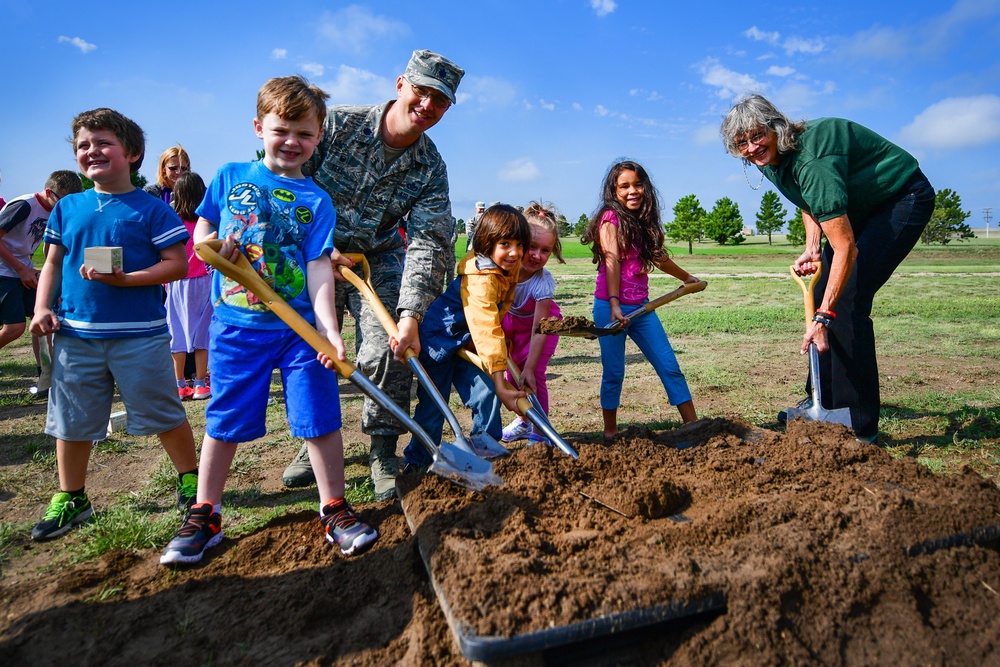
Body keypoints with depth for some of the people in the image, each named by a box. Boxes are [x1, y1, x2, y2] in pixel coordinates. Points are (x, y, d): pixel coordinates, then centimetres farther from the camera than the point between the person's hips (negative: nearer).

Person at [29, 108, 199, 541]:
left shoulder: (151, 209, -4)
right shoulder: (67, 208, 10)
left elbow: (177, 265, -9)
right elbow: (53, 263, 14)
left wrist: (126, 279, -20)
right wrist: (42, 309, 1)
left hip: (139, 335, -4)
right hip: (76, 333, 5)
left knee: (164, 415, 4)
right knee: (71, 421, 13)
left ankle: (191, 479, 25)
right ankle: (69, 499, 30)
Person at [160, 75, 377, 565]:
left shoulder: (316, 200, 1)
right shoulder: (230, 176, 6)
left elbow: (318, 267, -7)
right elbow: (201, 229, 17)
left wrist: (329, 327, -20)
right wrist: (212, 247, -7)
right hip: (237, 324, 1)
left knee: (321, 418, 2)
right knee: (224, 422, 10)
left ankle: (335, 510, 19)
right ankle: (204, 516, 27)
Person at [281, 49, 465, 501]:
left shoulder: (431, 169, -11)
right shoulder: (337, 124, -15)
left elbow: (429, 243, -20)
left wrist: (411, 314, -33)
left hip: (378, 258, 1)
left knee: (389, 351, -13)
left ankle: (383, 455, 3)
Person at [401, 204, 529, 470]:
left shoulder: (506, 269, -4)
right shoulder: (480, 281, -33)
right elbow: (487, 332, -39)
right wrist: (501, 385, -42)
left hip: (464, 341, 8)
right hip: (438, 340, -8)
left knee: (487, 396, 0)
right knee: (433, 405, -1)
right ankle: (416, 463, 17)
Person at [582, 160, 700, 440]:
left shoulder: (645, 222, 12)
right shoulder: (611, 218, -7)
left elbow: (659, 258, 27)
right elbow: (612, 262, -18)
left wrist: (686, 277, 42)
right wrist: (614, 305, -27)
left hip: (641, 308, 6)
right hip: (610, 308, -6)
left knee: (670, 366, 4)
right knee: (614, 372, 1)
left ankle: (693, 424, 11)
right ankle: (610, 432, 16)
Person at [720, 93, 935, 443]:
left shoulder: (810, 160, -35)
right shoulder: (771, 159, -8)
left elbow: (846, 248, -37)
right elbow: (809, 203, 11)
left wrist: (823, 317, -38)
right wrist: (812, 248, -6)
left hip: (904, 199, -9)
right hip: (859, 205, 9)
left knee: (847, 301, -20)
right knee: (821, 295, 6)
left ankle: (862, 426, -11)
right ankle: (822, 400, 21)